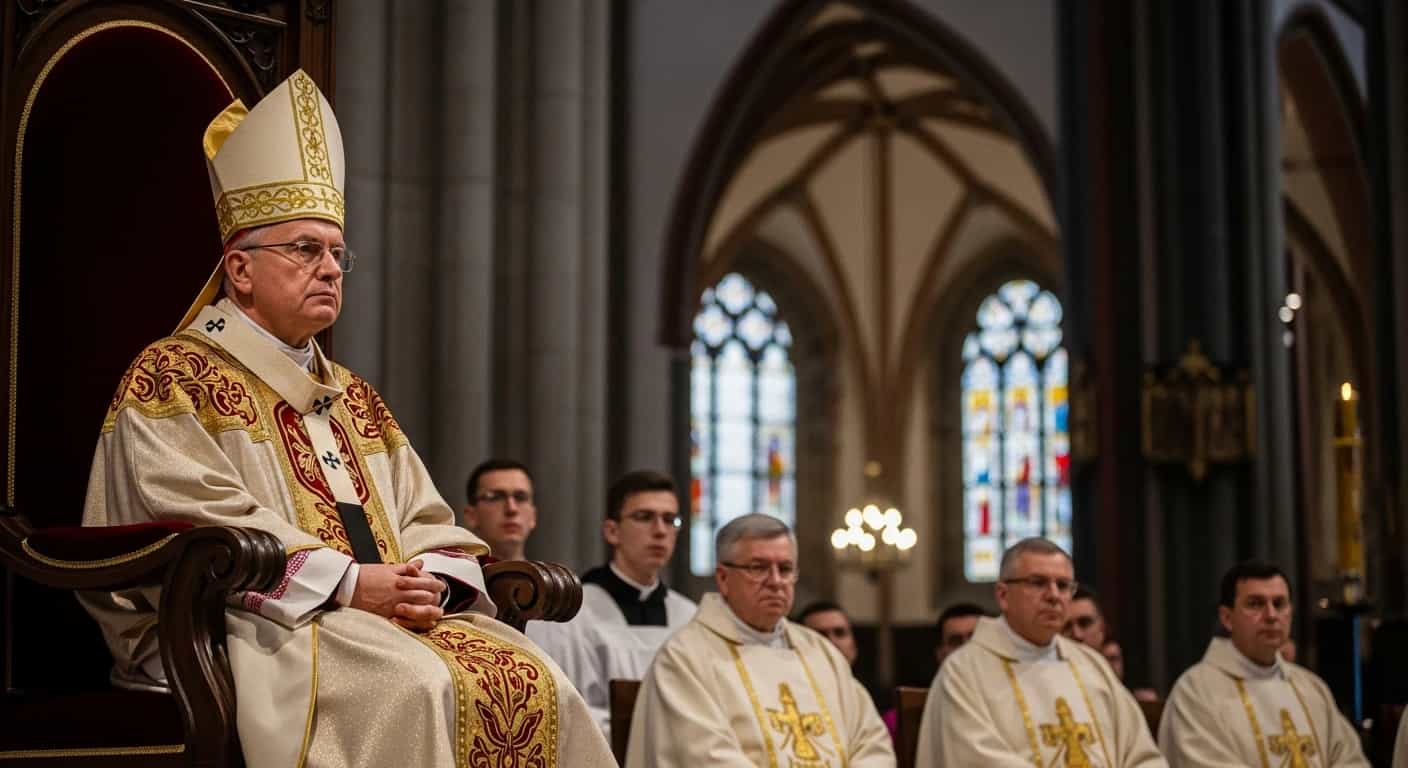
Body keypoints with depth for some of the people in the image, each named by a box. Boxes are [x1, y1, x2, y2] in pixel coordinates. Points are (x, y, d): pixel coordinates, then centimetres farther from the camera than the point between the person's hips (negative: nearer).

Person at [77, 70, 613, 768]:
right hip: (252, 628, -6)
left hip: (387, 614, 7)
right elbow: (199, 525, -12)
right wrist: (347, 581, -18)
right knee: (414, 684, -33)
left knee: (531, 682, -18)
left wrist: (426, 581, -7)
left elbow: (424, 520, 18)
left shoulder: (352, 397, 24)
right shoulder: (172, 378, 2)